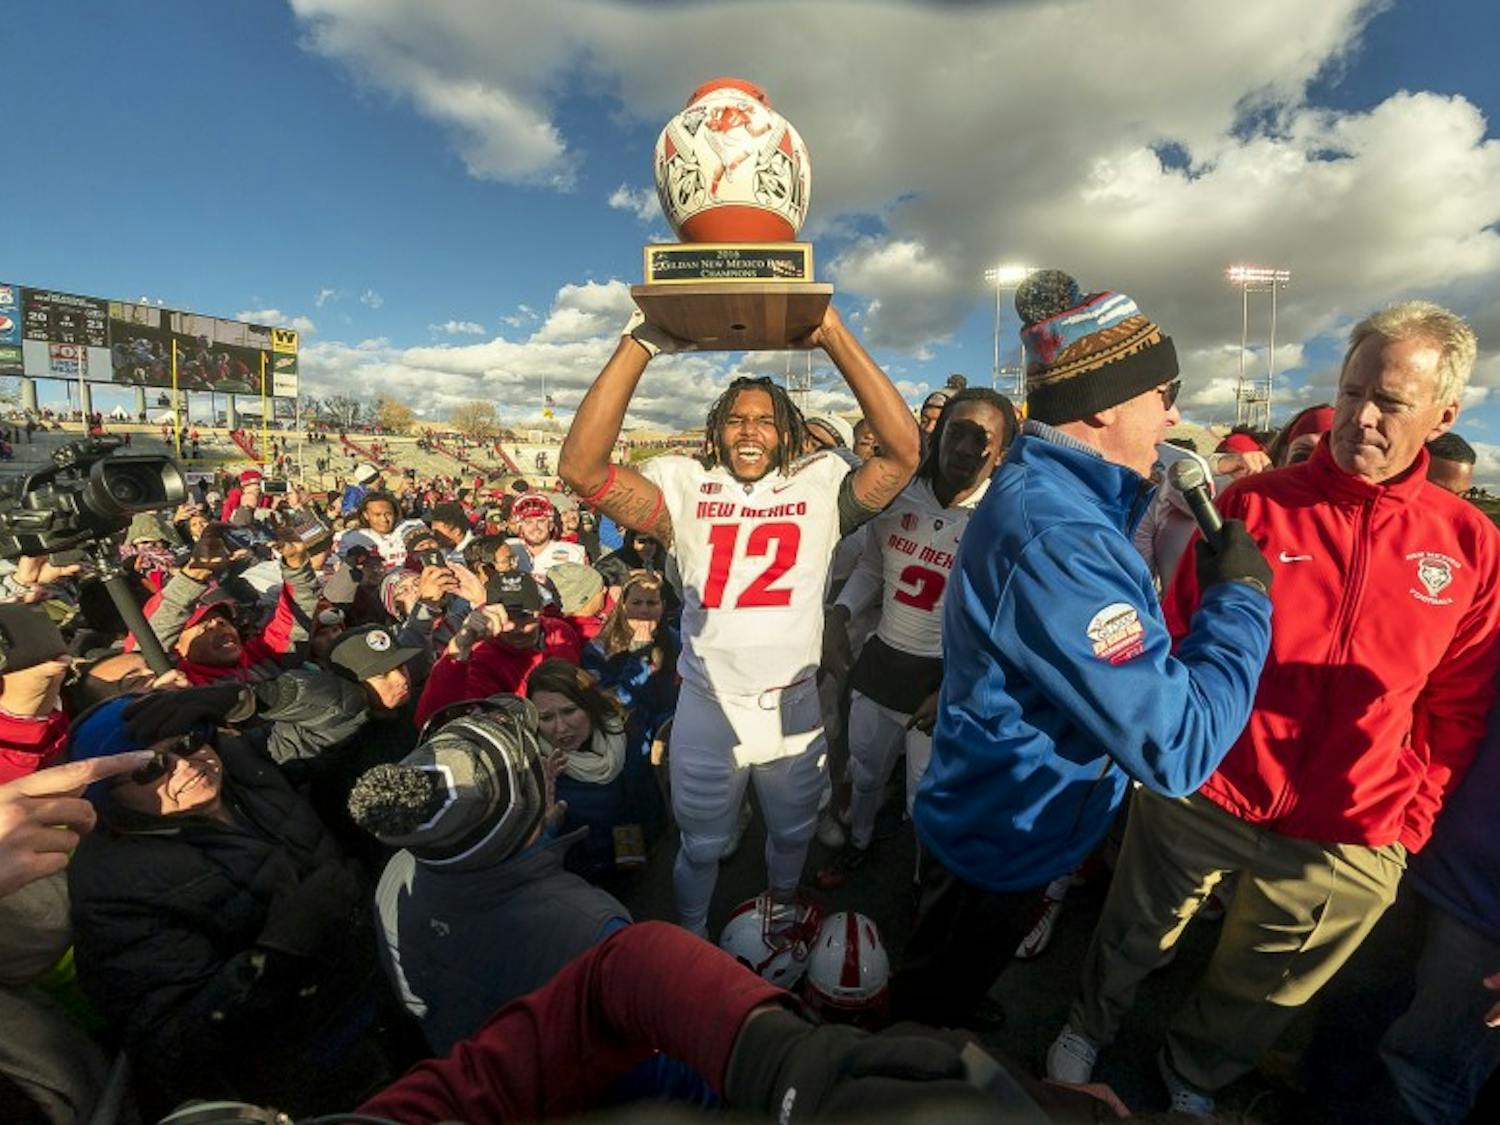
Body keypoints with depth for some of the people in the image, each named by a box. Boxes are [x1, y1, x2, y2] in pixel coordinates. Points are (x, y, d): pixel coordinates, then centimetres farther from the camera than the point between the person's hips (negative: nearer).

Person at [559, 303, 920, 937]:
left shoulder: (821, 486, -6)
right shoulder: (686, 487, -8)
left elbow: (903, 451, -20)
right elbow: (582, 467, -21)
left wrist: (833, 335, -25)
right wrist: (641, 343, -27)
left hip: (794, 707, 1)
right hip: (707, 709, -1)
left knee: (792, 835, 28)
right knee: (701, 847, 22)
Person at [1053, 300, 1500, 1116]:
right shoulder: (1255, 503, -8)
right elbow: (1175, 636, -4)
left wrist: (1409, 826, -2)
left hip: (1349, 843, 2)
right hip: (1199, 795, -1)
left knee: (1259, 995, 25)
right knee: (1130, 941, 21)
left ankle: (1193, 1078, 54)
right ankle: (1090, 1025, 51)